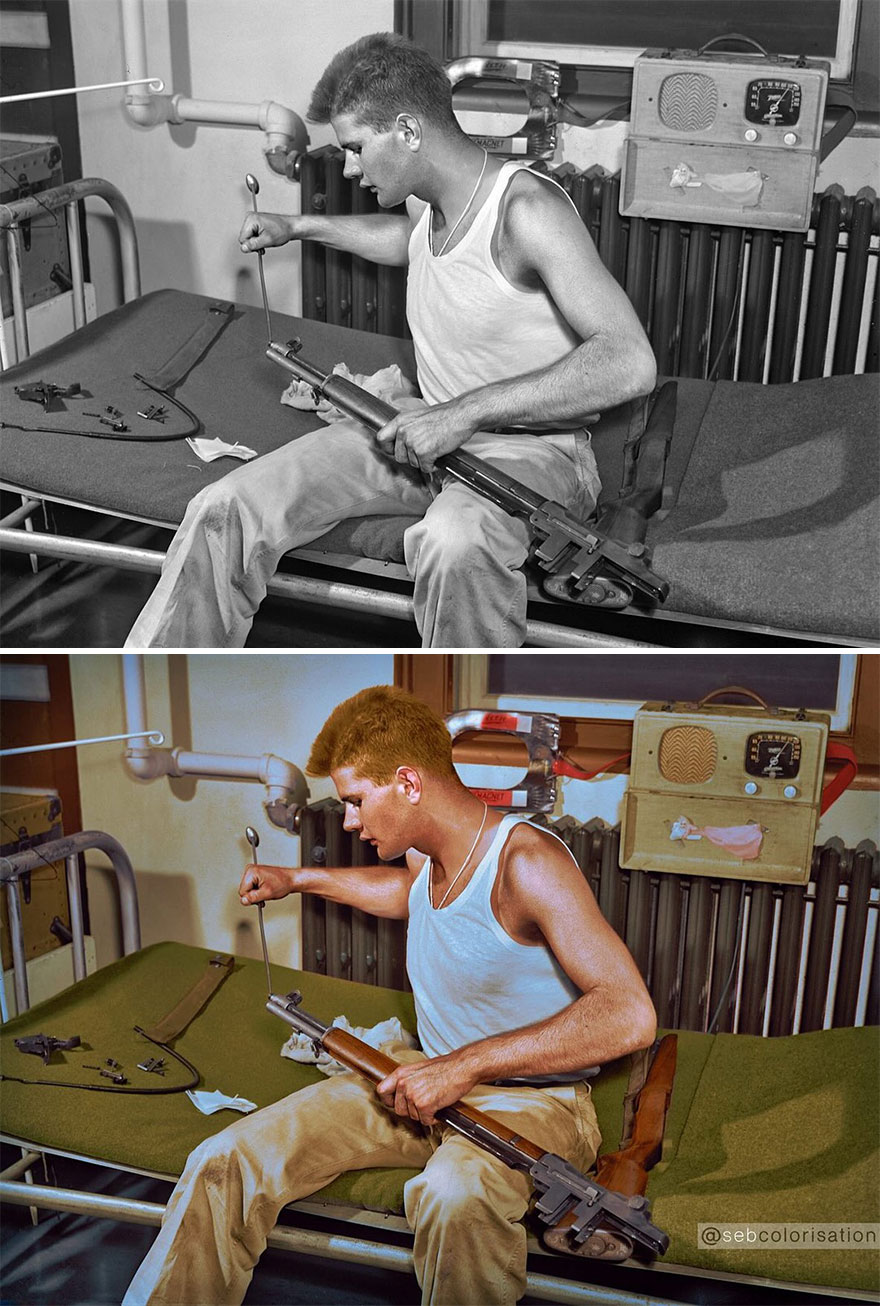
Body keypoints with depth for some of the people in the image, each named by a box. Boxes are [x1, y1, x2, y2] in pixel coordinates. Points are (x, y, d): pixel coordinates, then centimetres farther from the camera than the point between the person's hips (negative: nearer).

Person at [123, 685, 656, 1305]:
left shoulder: (526, 861, -22)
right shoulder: (430, 855, 4)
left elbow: (631, 1015, -31)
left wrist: (467, 1065, -31)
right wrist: (299, 878, 34)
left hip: (532, 1096, -7)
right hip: (431, 1076, 8)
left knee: (454, 1196, -43)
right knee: (225, 1162, -10)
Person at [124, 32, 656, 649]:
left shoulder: (526, 207, -20)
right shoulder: (428, 201, 6)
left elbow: (631, 363, -31)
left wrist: (466, 410, -32)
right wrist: (301, 226, 32)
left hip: (529, 444, -7)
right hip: (428, 431, 8)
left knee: (454, 542, -45)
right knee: (225, 510, -8)